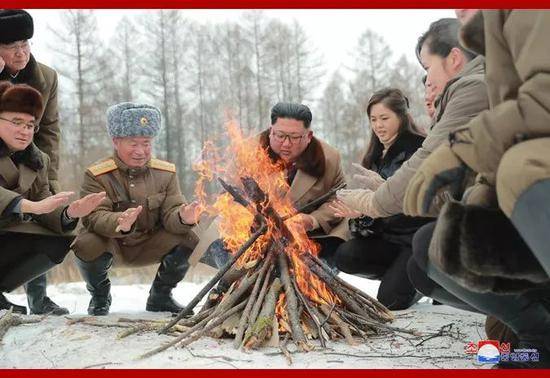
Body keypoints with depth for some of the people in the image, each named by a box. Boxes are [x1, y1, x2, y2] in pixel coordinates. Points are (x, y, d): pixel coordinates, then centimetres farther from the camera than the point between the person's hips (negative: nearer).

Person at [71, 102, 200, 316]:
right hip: (111, 245, -2)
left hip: (149, 247, 3)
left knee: (188, 239, -21)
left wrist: (182, 218, -39)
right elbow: (95, 217, -26)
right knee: (87, 245, -35)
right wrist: (119, 224, -49)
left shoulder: (166, 173, -4)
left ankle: (159, 297, 5)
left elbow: (171, 213, -12)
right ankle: (100, 297, 1)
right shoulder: (97, 176, -14)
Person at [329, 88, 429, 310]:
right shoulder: (377, 155, 12)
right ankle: (401, 273, 4)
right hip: (388, 236, 7)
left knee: (389, 300, -19)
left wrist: (383, 189, -32)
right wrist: (358, 211, -10)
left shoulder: (418, 148, -11)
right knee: (345, 256, -18)